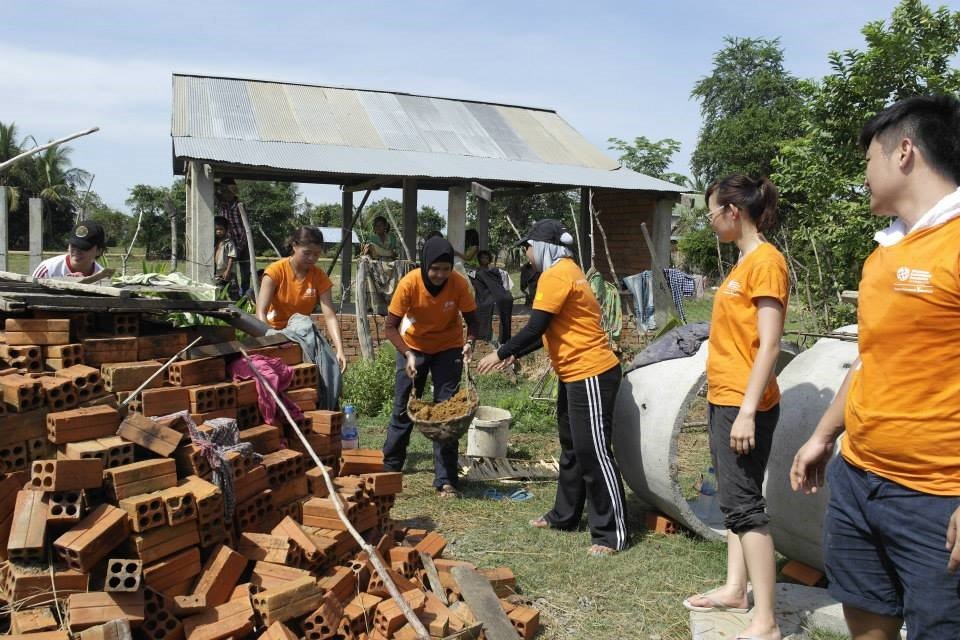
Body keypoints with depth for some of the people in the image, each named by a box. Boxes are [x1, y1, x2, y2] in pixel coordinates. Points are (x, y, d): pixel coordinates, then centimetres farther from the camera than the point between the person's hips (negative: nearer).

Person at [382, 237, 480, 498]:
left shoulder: (459, 284, -23)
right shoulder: (409, 283, -25)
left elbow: (471, 320, -12)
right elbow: (391, 326, -19)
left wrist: (469, 342, -32)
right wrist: (407, 354, -33)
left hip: (448, 349, 0)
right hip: (413, 347, 0)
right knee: (402, 408, 5)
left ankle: (445, 480, 4)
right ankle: (389, 468, 24)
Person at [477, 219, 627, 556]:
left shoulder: (556, 275, -15)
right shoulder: (564, 272, 17)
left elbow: (535, 327, -19)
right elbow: (550, 332, 20)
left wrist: (501, 353, -8)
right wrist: (515, 354, 19)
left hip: (591, 375, -11)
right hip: (574, 375, 11)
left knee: (594, 453, -7)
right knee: (571, 449, 19)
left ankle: (612, 534, 1)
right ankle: (564, 516, 31)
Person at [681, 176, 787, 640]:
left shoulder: (766, 260, -14)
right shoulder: (742, 263, 14)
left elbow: (769, 345, -19)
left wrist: (748, 410, -23)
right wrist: (727, 403, 19)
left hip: (743, 405, -10)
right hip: (723, 400, 10)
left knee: (744, 504, -7)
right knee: (732, 498, 16)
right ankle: (735, 589, 28)